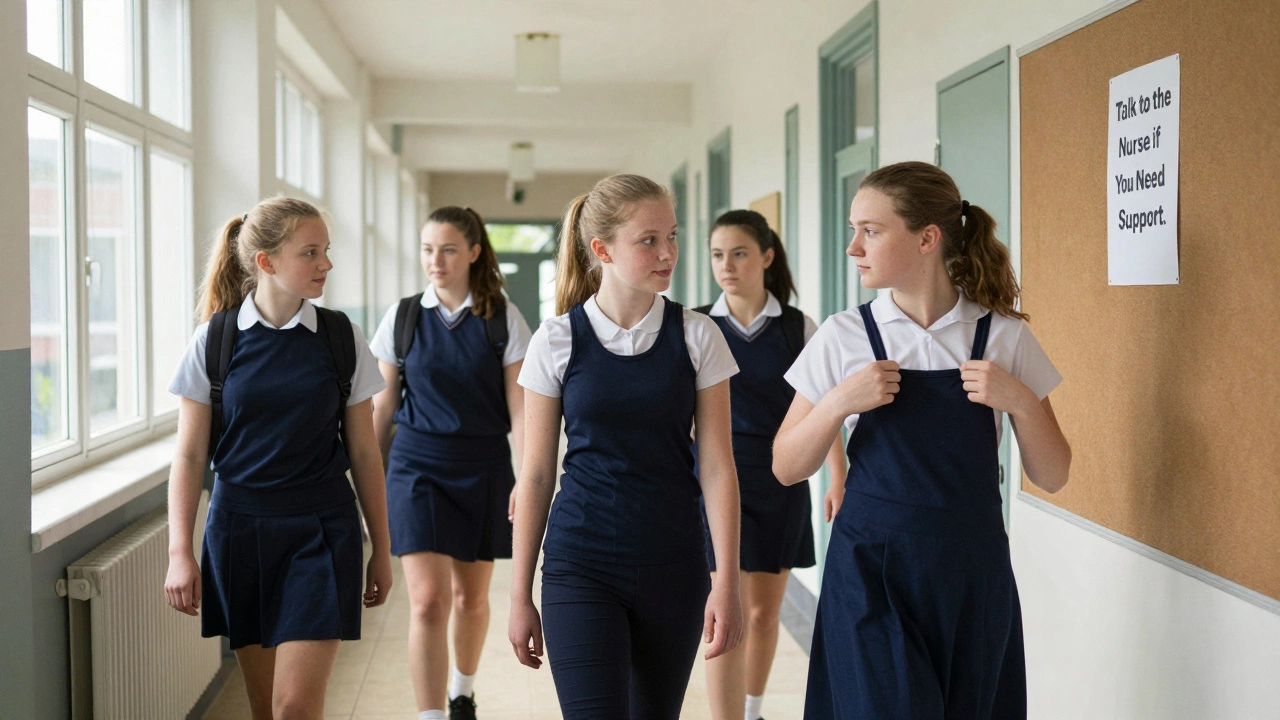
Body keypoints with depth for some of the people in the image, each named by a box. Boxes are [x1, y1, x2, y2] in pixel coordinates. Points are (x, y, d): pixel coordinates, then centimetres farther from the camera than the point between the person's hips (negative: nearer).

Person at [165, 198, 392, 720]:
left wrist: (381, 550, 7)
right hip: (240, 529, 1)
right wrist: (179, 553, -6)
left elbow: (364, 454, 4)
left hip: (321, 532, -1)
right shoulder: (215, 340, -2)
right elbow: (190, 457, 1)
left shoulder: (341, 338, 0)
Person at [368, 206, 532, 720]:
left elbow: (519, 406, -3)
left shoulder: (503, 319, -2)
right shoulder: (402, 318, 2)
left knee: (471, 597, 14)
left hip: (483, 467, 1)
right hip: (418, 466, 0)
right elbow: (383, 407, 8)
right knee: (428, 601, -12)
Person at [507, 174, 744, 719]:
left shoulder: (697, 337, -1)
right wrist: (520, 596, 2)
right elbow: (535, 476, 1)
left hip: (672, 568, 2)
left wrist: (727, 584, -7)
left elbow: (716, 468, -2)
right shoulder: (557, 341, -3)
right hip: (581, 567, -1)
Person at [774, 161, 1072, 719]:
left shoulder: (1004, 336, -1)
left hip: (972, 575, 1)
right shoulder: (845, 338, -1)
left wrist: (1019, 402, -14)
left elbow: (1051, 477, 3)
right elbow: (788, 468, 2)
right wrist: (840, 402, -14)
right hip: (872, 573, -1)